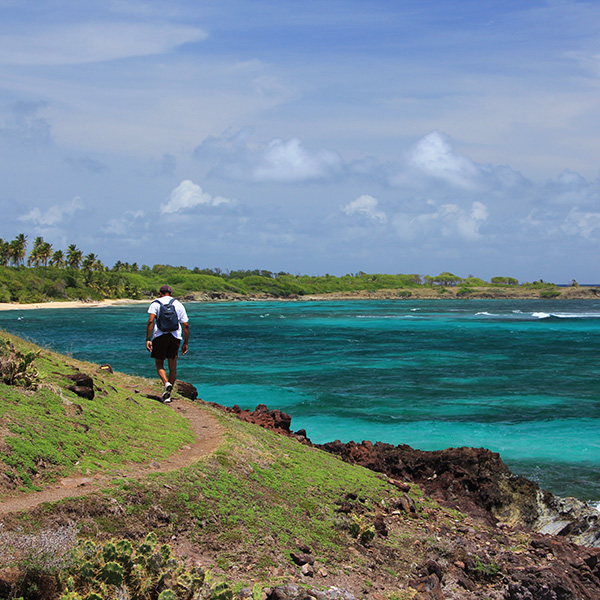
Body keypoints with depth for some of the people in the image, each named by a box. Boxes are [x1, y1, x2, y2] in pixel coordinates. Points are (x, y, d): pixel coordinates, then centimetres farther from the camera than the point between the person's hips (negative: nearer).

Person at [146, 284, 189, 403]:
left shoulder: (155, 303, 6)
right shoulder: (179, 305, 15)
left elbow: (150, 321, -9)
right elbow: (186, 325, 11)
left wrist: (148, 339, -10)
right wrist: (185, 343, 16)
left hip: (160, 335, -2)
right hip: (175, 336, 2)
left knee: (159, 364, 10)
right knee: (173, 367, 8)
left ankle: (166, 384, -17)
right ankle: (168, 395, 9)